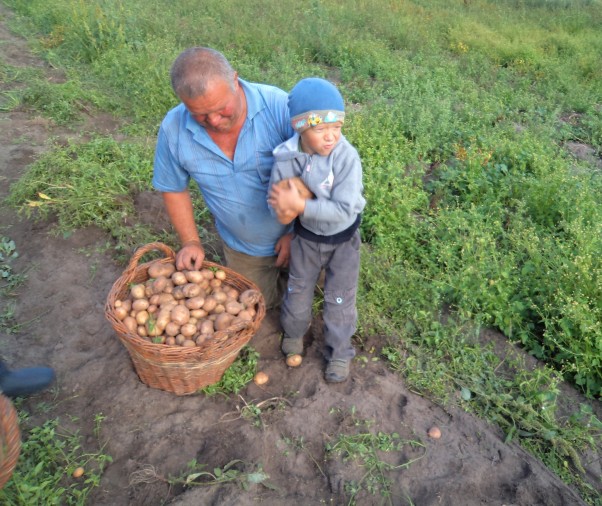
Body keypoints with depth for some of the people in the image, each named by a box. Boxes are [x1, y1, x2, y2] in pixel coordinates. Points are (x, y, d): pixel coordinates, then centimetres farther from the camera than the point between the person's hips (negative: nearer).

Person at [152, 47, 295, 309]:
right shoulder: (173, 129, -18)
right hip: (242, 248, 2)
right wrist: (191, 242, -4)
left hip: (297, 236, -2)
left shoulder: (279, 106, -28)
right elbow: (173, 189, -1)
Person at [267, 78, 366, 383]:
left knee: (339, 298, 12)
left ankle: (339, 352, 37)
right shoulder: (287, 157, -22)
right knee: (298, 288, 23)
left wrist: (300, 205, -41)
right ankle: (294, 329, 54)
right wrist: (283, 208, -39)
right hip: (306, 234, 3)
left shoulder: (347, 157, -30)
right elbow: (277, 200, -15)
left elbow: (344, 209, -34)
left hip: (343, 238, -2)